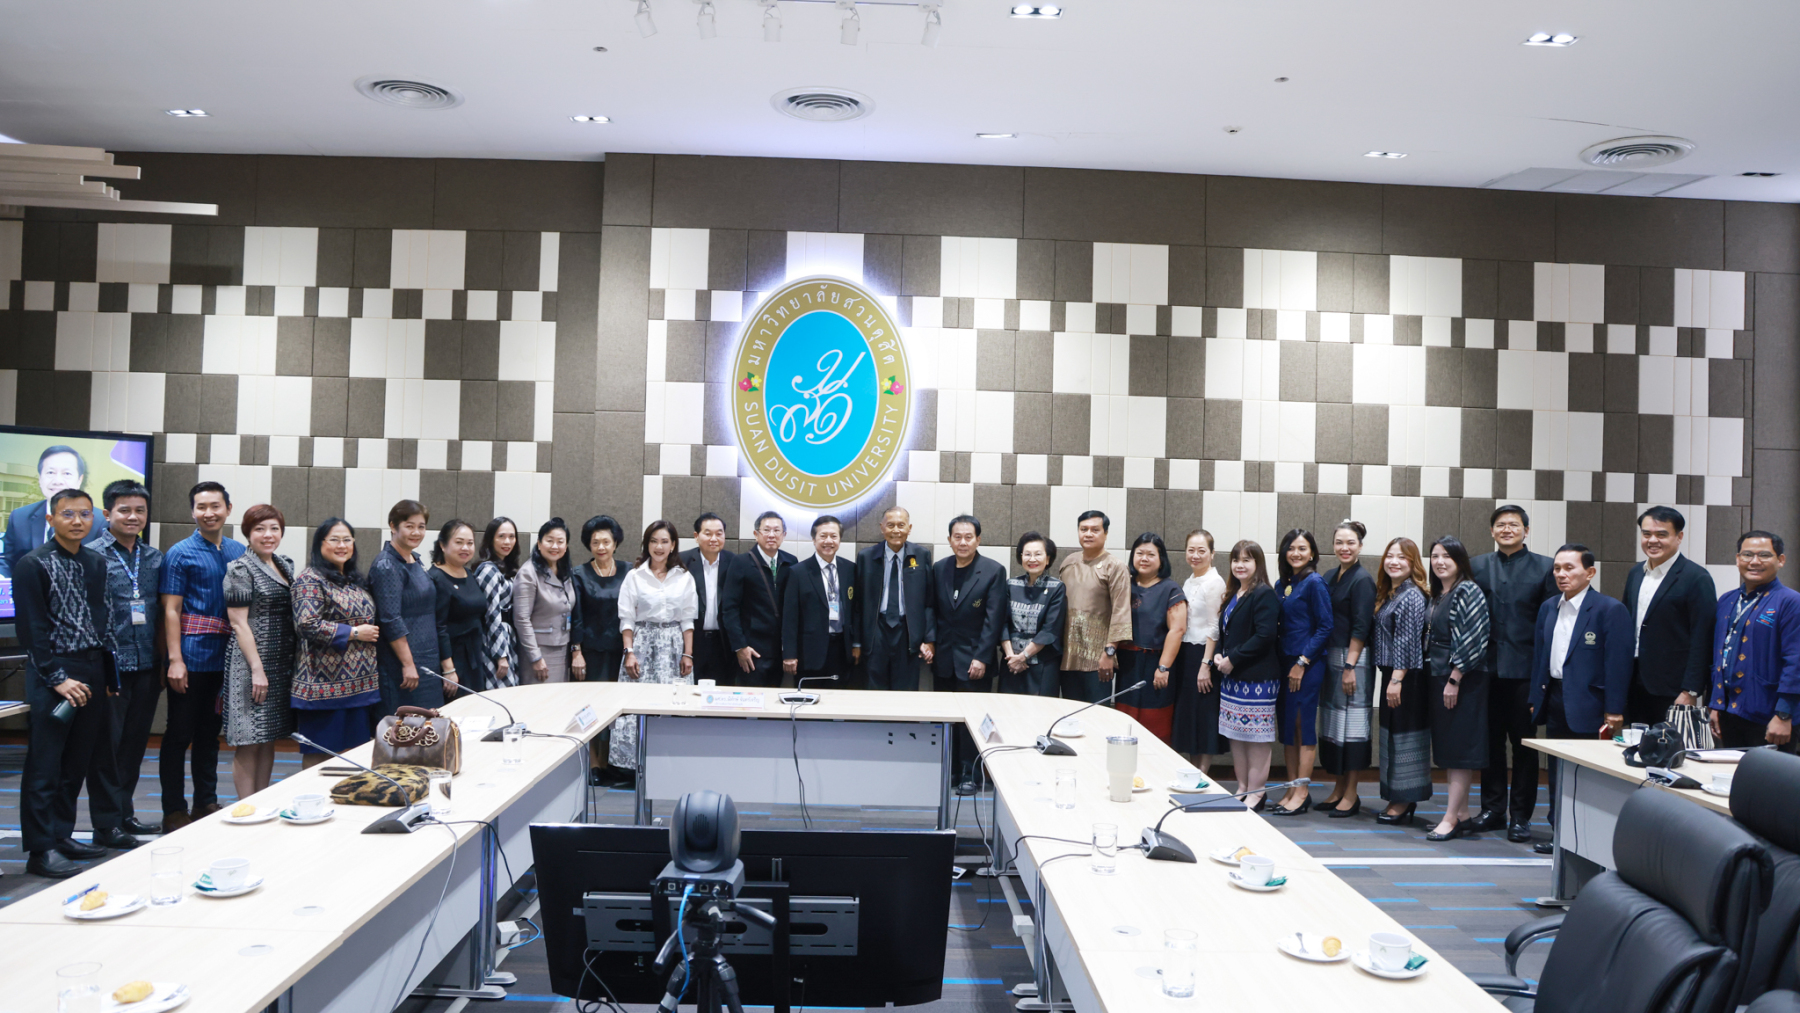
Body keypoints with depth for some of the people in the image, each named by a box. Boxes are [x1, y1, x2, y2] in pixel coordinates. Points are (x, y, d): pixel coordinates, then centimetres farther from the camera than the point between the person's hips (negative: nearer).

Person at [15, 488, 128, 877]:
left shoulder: (96, 564, 11)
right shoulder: (33, 564, -7)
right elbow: (33, 629, -11)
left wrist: (108, 673, 11)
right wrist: (57, 679, -15)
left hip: (92, 673, 6)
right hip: (54, 674, -6)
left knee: (78, 760, 11)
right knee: (45, 765, -2)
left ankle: (62, 835, 22)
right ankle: (41, 850, 4)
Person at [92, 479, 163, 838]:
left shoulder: (154, 558, 11)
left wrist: (165, 661, 13)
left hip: (146, 667, 5)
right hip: (109, 667, -5)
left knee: (135, 742, 12)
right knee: (106, 744, 1)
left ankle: (125, 814, 24)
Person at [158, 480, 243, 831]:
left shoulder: (239, 552, 9)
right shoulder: (180, 553, -5)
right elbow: (171, 611, -8)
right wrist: (175, 660, -16)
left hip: (226, 657, 5)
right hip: (192, 656, -5)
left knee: (210, 733, 16)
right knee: (179, 734, 3)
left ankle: (206, 803, 27)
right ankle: (174, 811, 12)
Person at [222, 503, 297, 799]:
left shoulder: (285, 565, 14)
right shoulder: (240, 569, -8)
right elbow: (238, 623, -12)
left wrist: (294, 663, 14)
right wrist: (257, 668, -18)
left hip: (282, 664, 8)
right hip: (252, 662, -7)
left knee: (269, 739, 12)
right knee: (249, 743, -3)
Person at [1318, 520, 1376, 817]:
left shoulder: (1362, 580, -9)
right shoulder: (1332, 577, 13)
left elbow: (1361, 628, -14)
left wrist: (1350, 666, -18)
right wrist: (1329, 660, 11)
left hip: (1355, 659, -8)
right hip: (1331, 657, 8)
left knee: (1352, 722, -4)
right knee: (1333, 722, 11)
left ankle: (1352, 794, 3)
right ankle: (1339, 789, 21)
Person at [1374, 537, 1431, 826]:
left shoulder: (1412, 596, -13)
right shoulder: (1388, 593, 15)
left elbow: (1407, 642, -18)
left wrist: (1397, 680, -20)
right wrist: (1388, 678, 15)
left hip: (1407, 677, -9)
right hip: (1391, 674, 9)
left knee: (1404, 735, -3)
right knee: (1392, 734, 12)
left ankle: (1404, 802, 4)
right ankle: (1400, 800, 20)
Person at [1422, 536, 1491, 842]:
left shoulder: (1468, 592, -12)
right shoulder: (1438, 595, 14)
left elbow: (1473, 639, -18)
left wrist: (1454, 679, -18)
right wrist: (1437, 677, 14)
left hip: (1462, 680, -9)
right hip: (1439, 678, 9)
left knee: (1460, 751, -5)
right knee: (1447, 749, 11)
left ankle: (1450, 819, -3)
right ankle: (1462, 815, 18)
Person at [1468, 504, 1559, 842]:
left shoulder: (1544, 567, 0)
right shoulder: (1477, 566, 8)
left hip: (1525, 670, -3)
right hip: (1487, 669, 3)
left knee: (1524, 744, 4)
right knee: (1490, 741, 10)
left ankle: (1520, 816, 13)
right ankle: (1493, 809, 21)